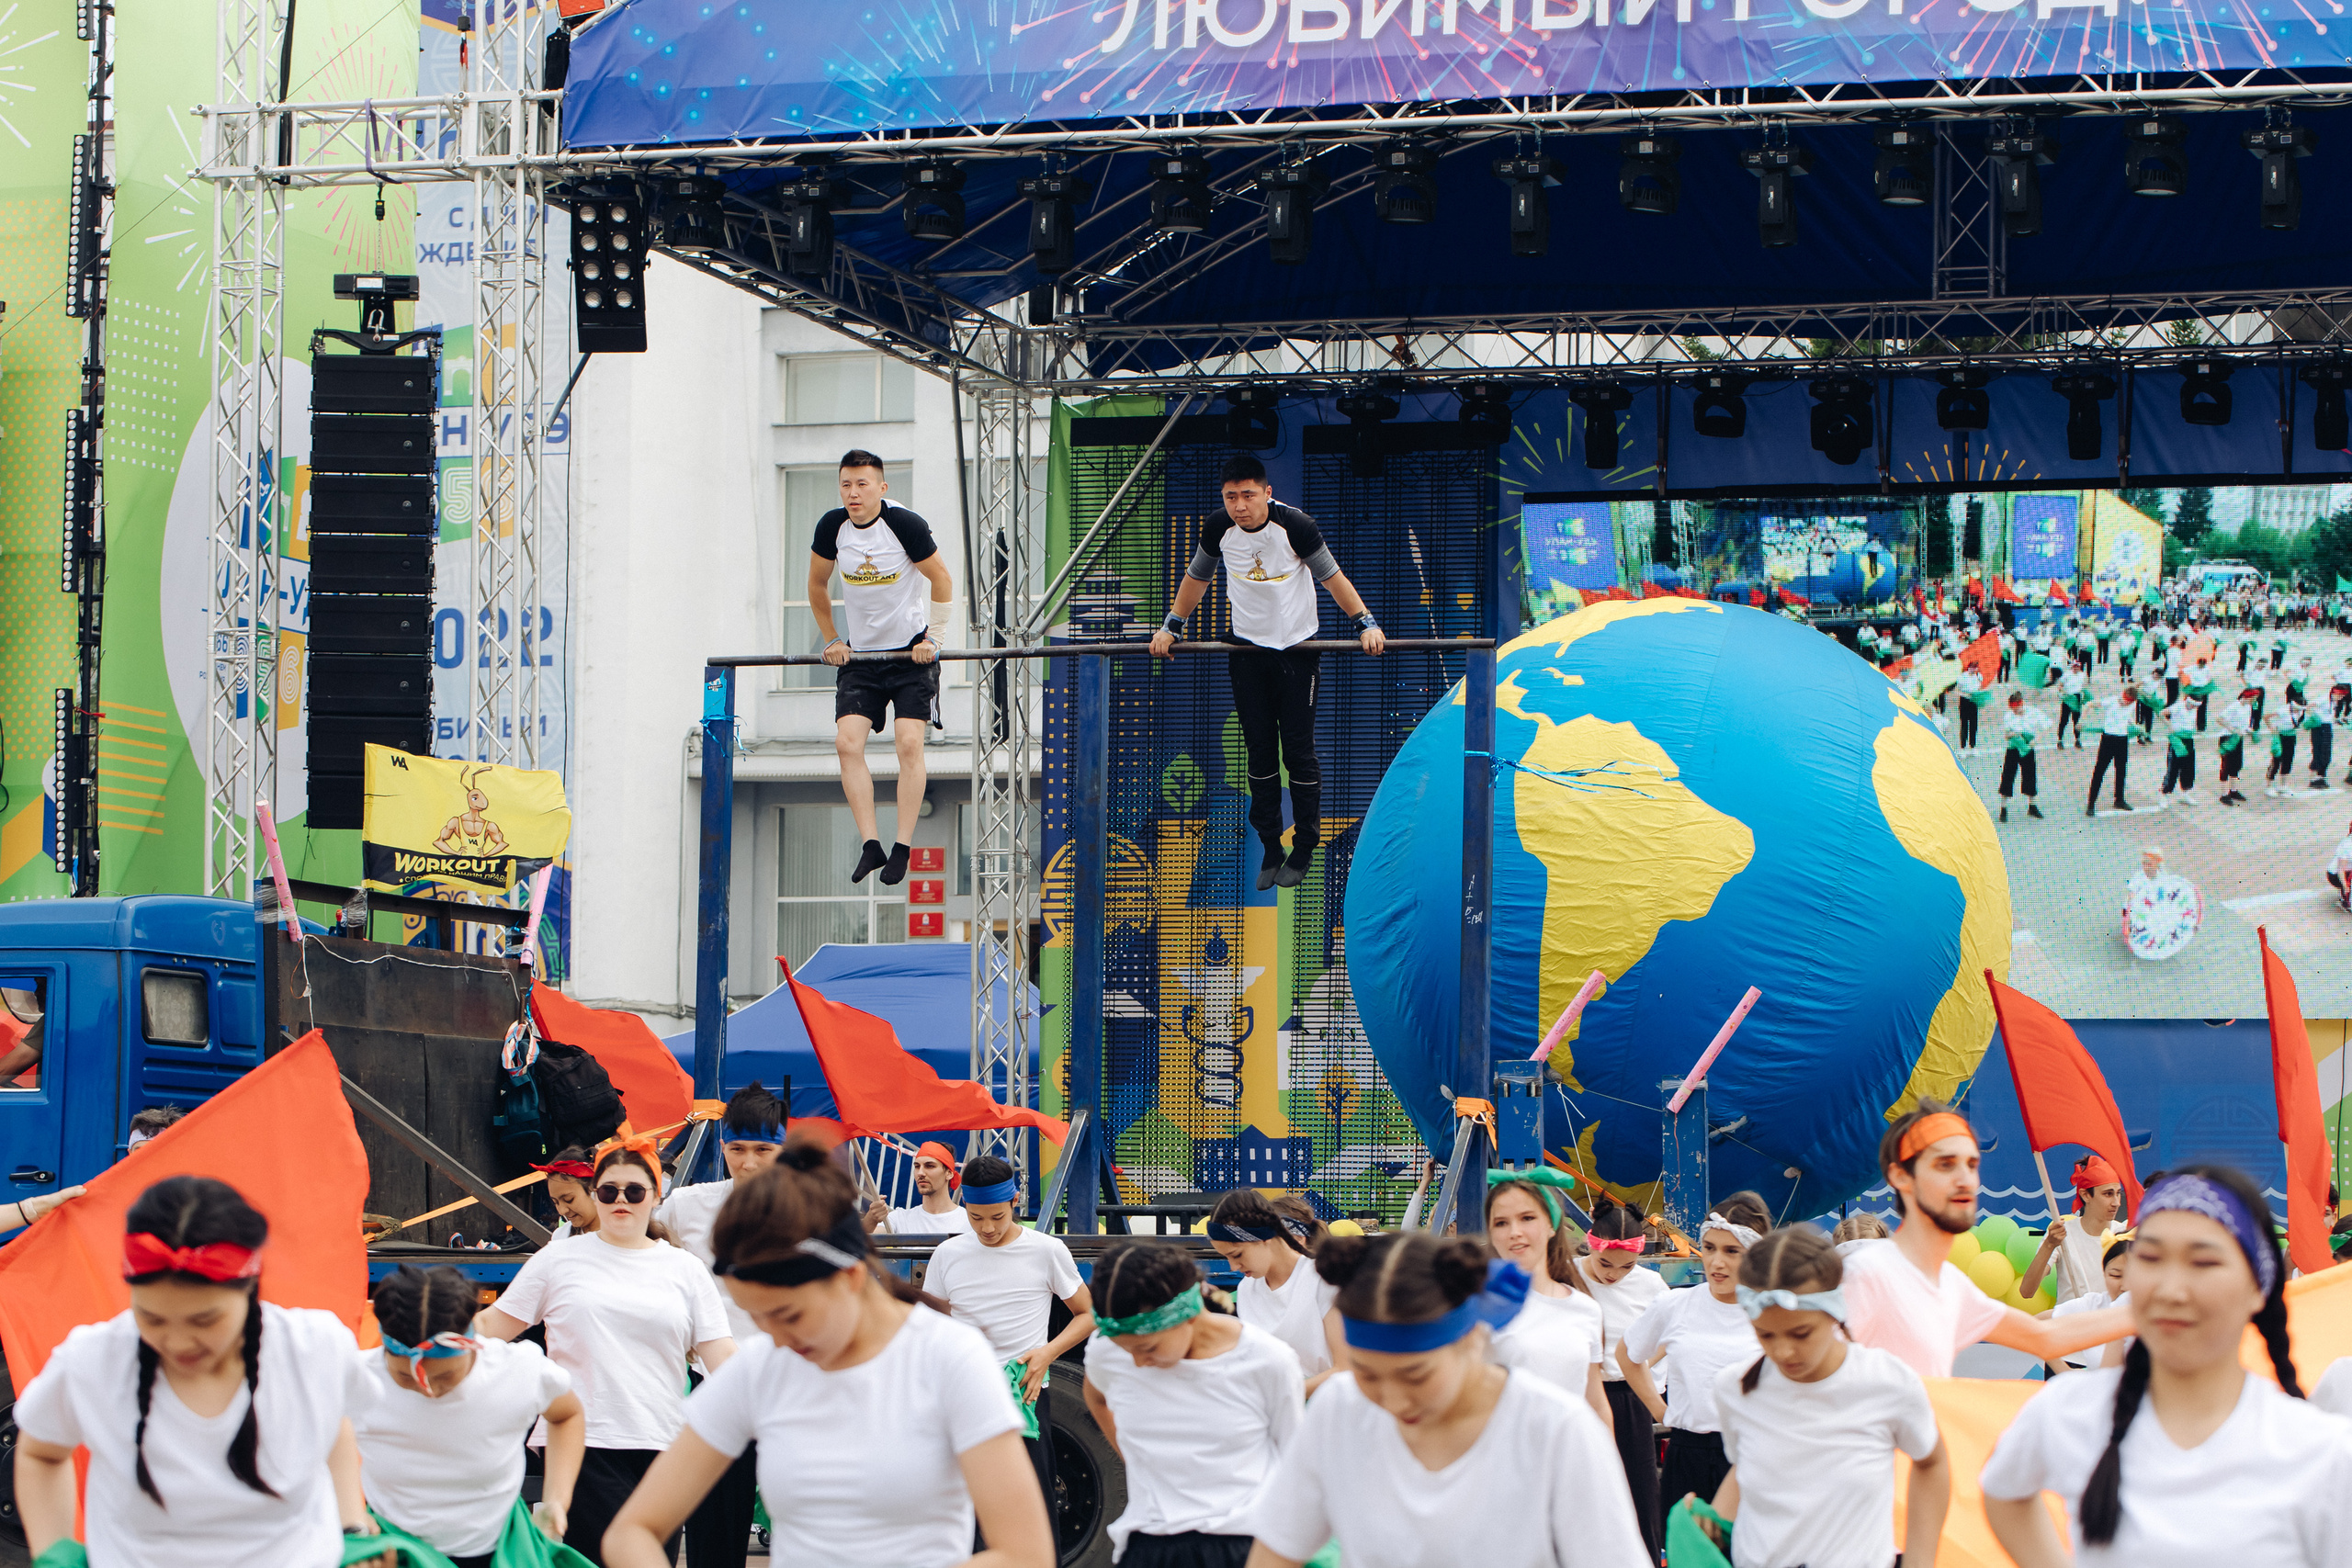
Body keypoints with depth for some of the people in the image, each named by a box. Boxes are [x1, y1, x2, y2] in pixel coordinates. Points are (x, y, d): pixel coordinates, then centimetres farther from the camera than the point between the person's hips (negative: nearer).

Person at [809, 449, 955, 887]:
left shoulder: (905, 525, -17)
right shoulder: (832, 527, -7)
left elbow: (941, 580, -6)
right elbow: (817, 584, 10)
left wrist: (932, 639, -8)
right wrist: (831, 640, 9)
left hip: (911, 651, -4)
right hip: (859, 653, 4)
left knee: (909, 743, -13)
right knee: (847, 743, -12)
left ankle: (902, 847, -6)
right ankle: (870, 846, -10)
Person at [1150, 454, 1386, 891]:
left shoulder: (1295, 526, -18)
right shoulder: (1219, 529, -8)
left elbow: (1332, 576, -9)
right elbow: (1196, 578, 10)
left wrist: (1365, 623, -14)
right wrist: (1171, 626, 10)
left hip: (1296, 647, -3)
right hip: (1248, 649, 3)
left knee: (1299, 752, -1)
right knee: (1259, 752, 4)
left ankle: (1304, 850, 12)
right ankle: (1270, 849, 13)